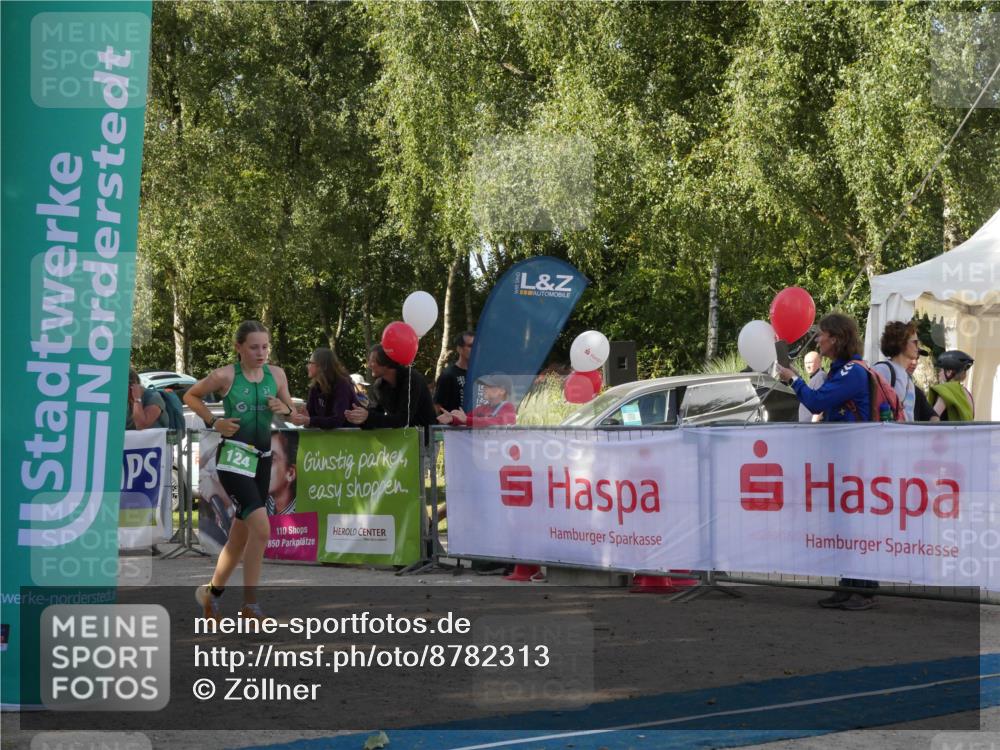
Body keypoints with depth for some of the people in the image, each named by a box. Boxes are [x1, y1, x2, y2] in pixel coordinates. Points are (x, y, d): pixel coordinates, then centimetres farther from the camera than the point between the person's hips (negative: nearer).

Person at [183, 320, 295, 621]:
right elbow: (190, 396, 8)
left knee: (240, 538, 13)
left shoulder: (276, 374, 5)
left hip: (262, 459, 6)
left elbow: (290, 411, 16)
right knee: (261, 528, -20)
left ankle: (212, 591, 34)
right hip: (234, 458, -6)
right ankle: (250, 606, -12)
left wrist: (284, 409, -7)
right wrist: (214, 422, -3)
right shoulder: (225, 376, -6)